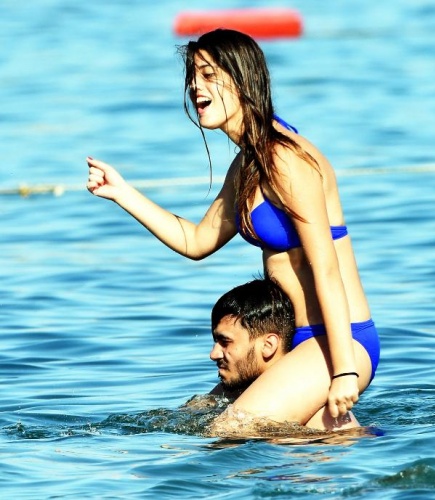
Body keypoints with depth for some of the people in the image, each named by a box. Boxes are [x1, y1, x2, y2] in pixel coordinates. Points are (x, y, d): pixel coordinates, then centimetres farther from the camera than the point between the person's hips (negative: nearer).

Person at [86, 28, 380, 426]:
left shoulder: (286, 161, -17)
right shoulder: (246, 165, 13)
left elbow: (326, 269, -21)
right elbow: (196, 242, 25)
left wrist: (344, 371, -24)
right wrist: (121, 193, 19)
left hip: (340, 343, -10)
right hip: (300, 341, 10)